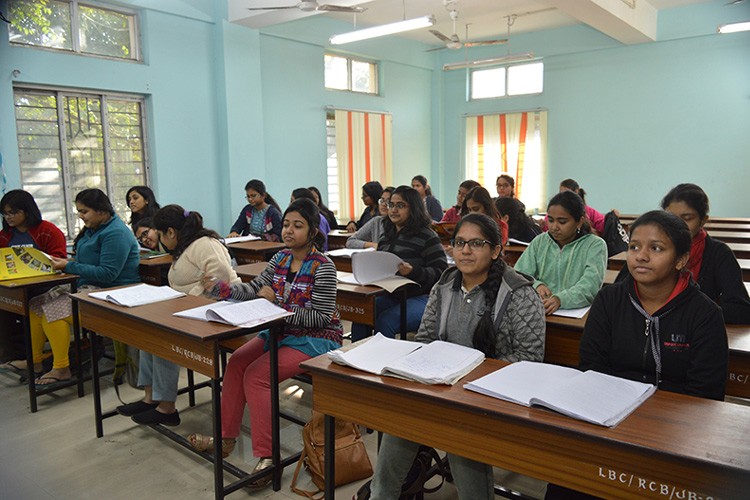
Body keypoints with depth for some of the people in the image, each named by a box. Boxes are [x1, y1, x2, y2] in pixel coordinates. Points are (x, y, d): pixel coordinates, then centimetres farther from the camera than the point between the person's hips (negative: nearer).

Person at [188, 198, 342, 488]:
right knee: (237, 362, -5)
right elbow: (254, 289, -1)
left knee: (256, 375, -20)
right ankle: (225, 437, 9)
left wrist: (277, 306, -23)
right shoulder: (281, 258, 5)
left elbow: (320, 317, -19)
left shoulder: (322, 267, -17)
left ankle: (265, 456, -11)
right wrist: (221, 288, -18)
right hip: (283, 332, 8)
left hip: (316, 339, -7)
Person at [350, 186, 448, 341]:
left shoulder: (426, 236, -6)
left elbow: (441, 271, -11)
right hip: (390, 295, 6)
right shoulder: (387, 235, 16)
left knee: (385, 321, -29)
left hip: (420, 297, -6)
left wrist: (414, 272, -26)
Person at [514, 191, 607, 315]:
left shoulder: (595, 245, 0)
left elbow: (590, 286, -16)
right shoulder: (539, 241, 11)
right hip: (538, 310, 3)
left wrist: (560, 299, -34)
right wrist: (536, 285, -17)